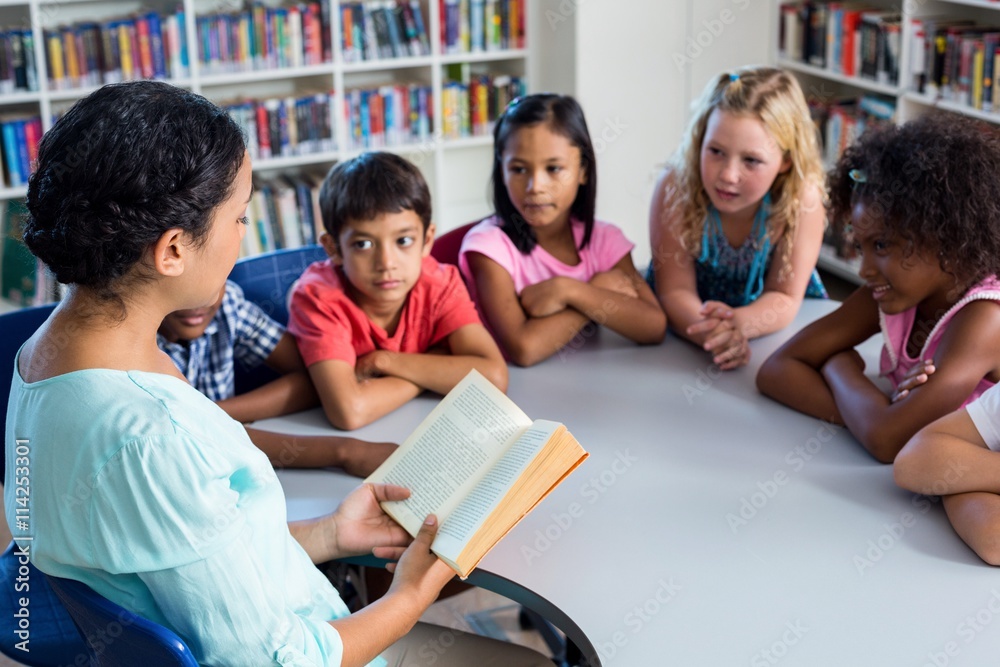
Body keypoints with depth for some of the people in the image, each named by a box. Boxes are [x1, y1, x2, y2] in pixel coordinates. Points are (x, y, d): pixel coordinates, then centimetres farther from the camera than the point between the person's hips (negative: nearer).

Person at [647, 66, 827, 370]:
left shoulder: (801, 199, -24)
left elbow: (784, 297, -18)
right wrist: (711, 334, -43)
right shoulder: (675, 189, -25)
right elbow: (676, 291, -22)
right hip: (693, 313, 0)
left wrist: (738, 324, -40)